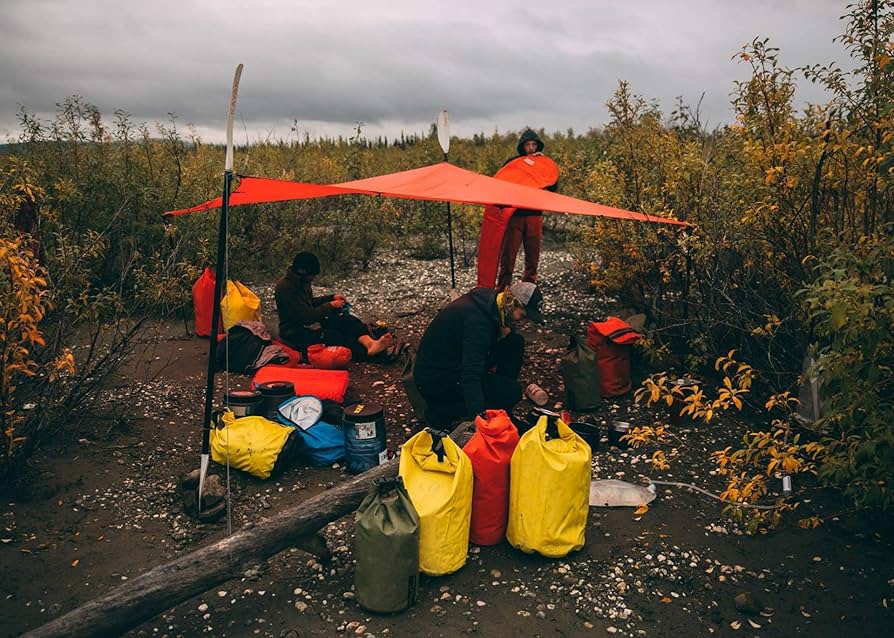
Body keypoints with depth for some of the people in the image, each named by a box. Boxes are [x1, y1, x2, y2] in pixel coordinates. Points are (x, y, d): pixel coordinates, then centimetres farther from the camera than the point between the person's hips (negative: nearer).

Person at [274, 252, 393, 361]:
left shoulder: (302, 281, 7)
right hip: (295, 333, -9)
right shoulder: (285, 287, -22)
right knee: (333, 336, -31)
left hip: (310, 324, 9)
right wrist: (330, 306, -15)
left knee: (346, 319, -14)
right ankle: (368, 352, -46)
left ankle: (370, 343, -40)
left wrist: (332, 297, 10)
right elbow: (306, 316, -26)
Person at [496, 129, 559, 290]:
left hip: (535, 215, 2)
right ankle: (503, 287, 0)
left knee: (533, 253, 4)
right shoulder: (512, 162, 6)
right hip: (514, 214, -2)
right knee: (508, 252, -5)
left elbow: (553, 187, 0)